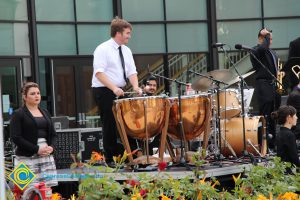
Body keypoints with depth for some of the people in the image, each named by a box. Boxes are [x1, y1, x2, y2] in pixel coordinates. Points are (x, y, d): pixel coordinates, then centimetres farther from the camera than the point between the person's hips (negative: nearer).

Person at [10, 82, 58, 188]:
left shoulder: (45, 113, 18)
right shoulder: (18, 114, -1)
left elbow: (53, 134, 19)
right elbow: (16, 137, -9)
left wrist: (51, 147, -2)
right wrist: (36, 149, -15)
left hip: (46, 155, 5)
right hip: (27, 158, -5)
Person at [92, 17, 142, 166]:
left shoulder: (126, 51, 12)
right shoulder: (103, 49, -11)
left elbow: (132, 72, 10)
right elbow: (99, 73, -20)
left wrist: (135, 87, -9)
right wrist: (114, 88, -30)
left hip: (120, 91, 7)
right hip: (104, 91, -7)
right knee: (110, 125, -5)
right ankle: (110, 159, 2)